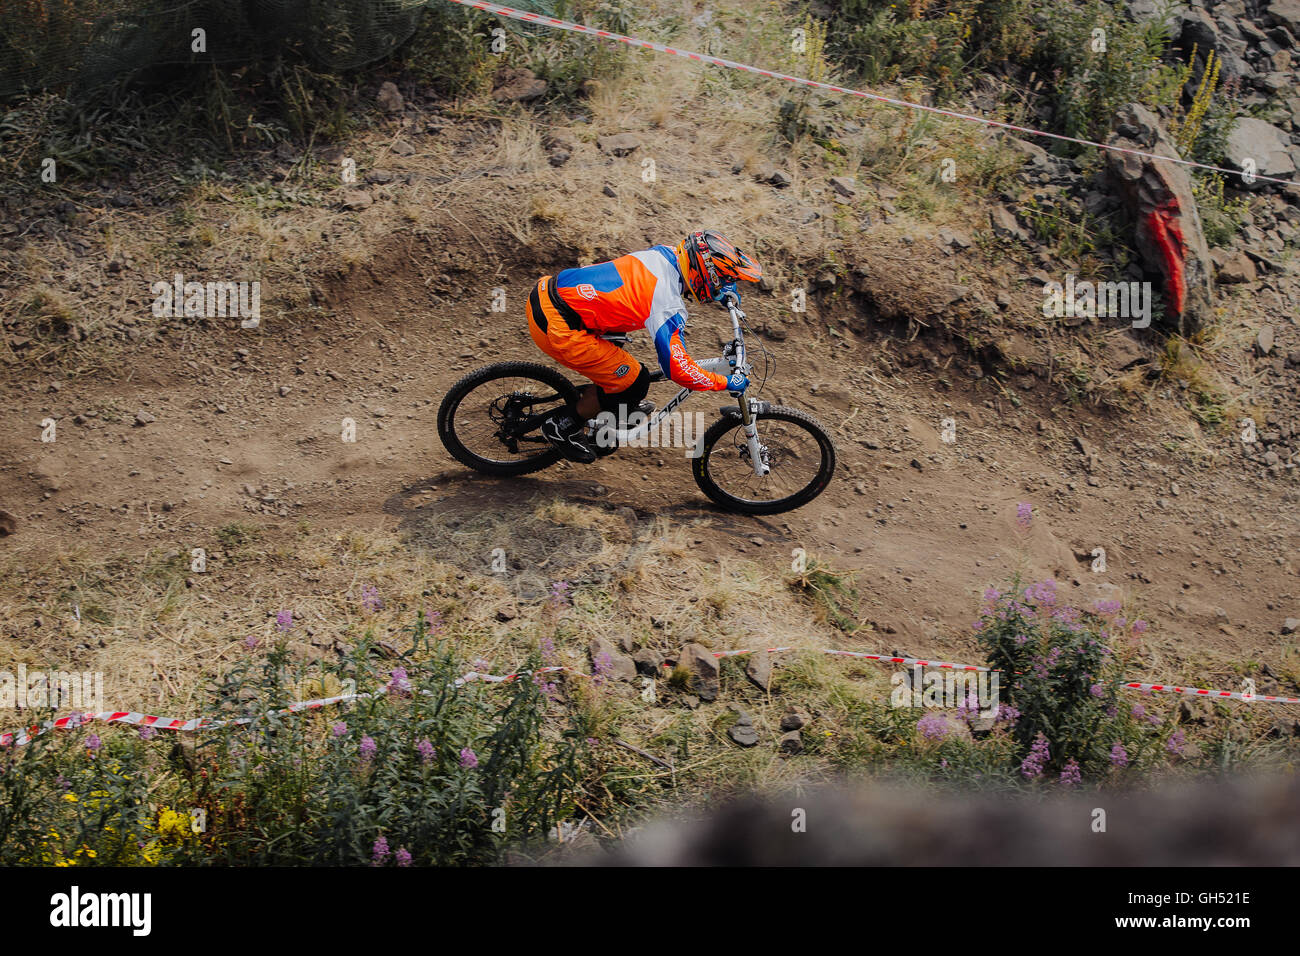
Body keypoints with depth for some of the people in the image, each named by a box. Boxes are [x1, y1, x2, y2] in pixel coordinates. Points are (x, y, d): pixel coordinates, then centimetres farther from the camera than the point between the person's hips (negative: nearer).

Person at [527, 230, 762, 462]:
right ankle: (563, 426, 16)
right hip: (556, 329, -9)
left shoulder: (665, 253, 5)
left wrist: (726, 292, 30)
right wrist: (726, 383, -5)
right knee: (634, 382, 2)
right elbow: (677, 368, -18)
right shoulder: (669, 307, -18)